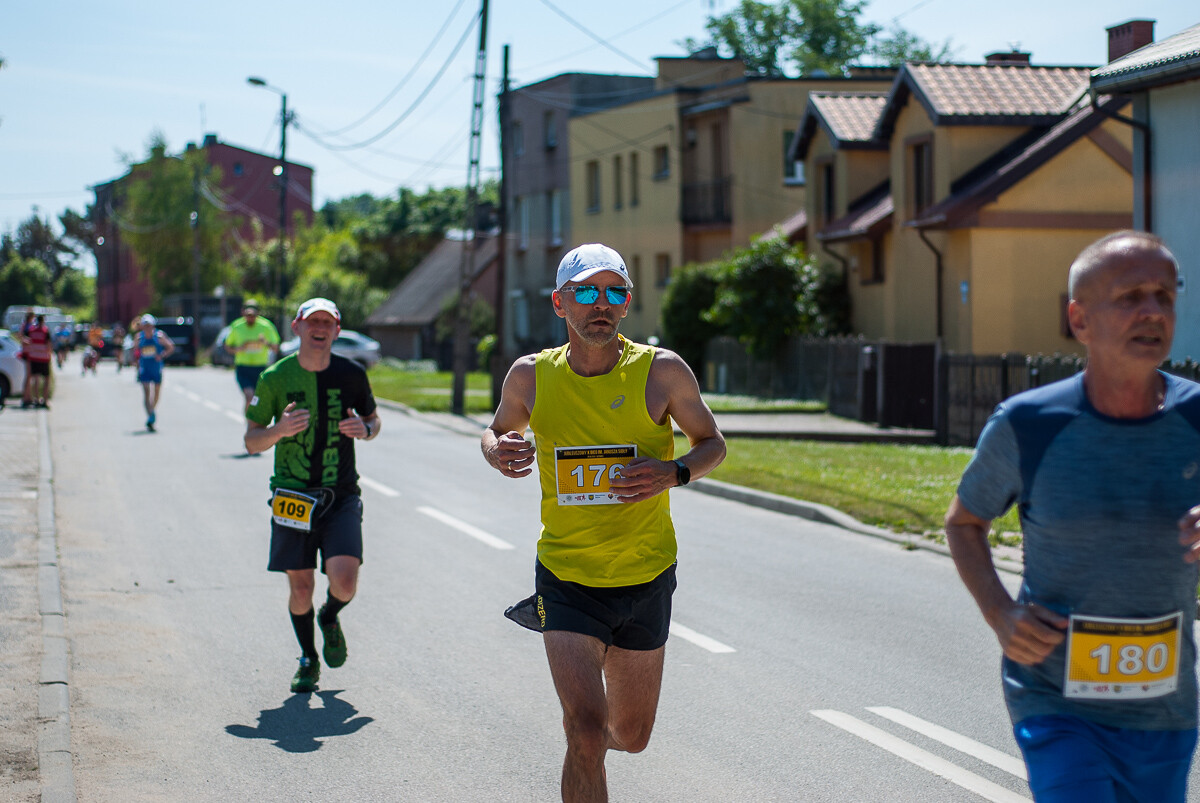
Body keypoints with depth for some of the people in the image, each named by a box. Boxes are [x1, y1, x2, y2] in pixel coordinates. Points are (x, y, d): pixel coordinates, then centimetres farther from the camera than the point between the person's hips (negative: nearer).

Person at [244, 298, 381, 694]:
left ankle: (330, 618, 22)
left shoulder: (351, 375, 1)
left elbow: (373, 419, 16)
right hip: (293, 496, 0)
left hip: (342, 497, 0)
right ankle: (308, 659, 28)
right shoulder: (274, 378, -3)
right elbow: (251, 441, 1)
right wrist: (280, 429, -20)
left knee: (344, 583, -15)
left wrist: (365, 429, -8)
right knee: (300, 589, 2)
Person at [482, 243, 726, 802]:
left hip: (646, 581, 1)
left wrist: (674, 473, -17)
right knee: (587, 734, -19)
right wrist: (499, 453, -11)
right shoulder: (531, 376, -4)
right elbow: (496, 432, 14)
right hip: (566, 581, -1)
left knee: (631, 735, 17)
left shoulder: (662, 371, -9)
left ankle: (580, 724, 52)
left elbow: (712, 442, 4)